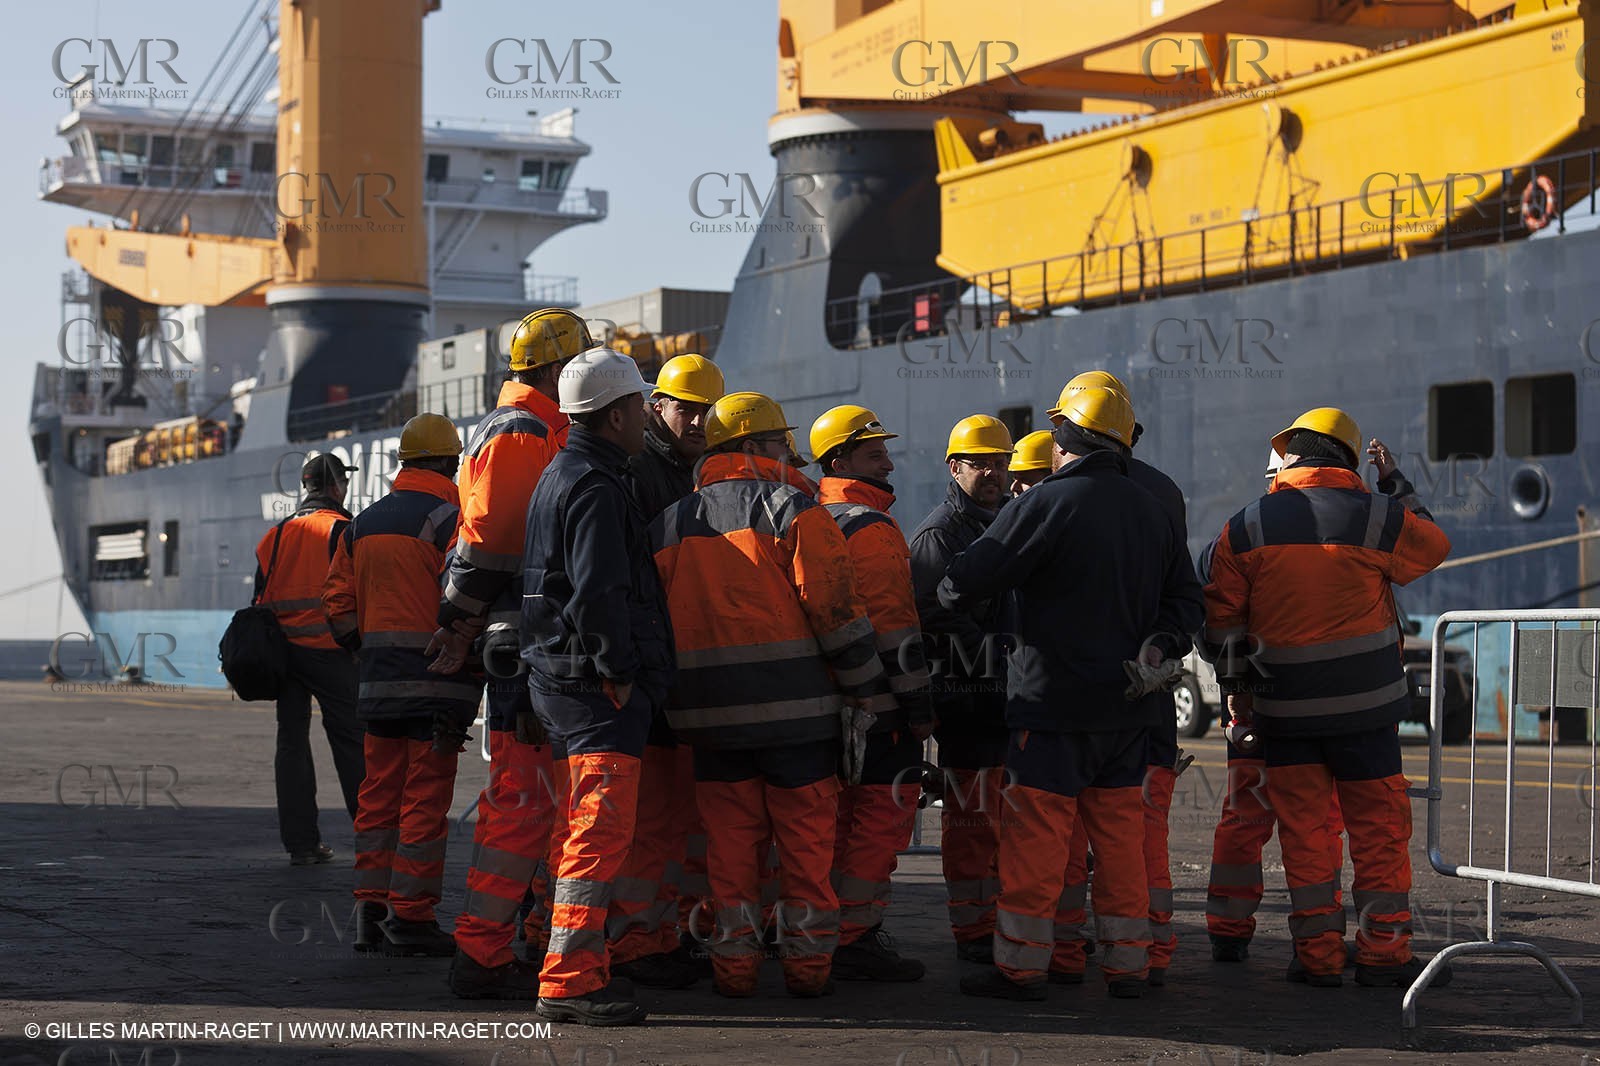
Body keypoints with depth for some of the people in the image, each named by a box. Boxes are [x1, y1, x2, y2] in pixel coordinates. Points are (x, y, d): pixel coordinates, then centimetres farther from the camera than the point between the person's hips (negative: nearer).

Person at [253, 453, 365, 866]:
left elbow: (259, 600, 13)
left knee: (291, 744, 7)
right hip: (330, 653, -5)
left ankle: (300, 842, 5)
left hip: (283, 651, 5)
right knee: (352, 744, 0)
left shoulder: (276, 535, 12)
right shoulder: (342, 530, -5)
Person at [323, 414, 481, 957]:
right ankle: (410, 917, -1)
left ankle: (370, 910, 15)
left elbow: (338, 600, 15)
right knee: (426, 799, -3)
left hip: (379, 681, 7)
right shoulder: (449, 517, -9)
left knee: (379, 794, 13)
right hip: (436, 682, -7)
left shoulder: (363, 524, 14)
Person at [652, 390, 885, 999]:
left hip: (712, 715, 4)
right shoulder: (794, 512, -5)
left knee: (730, 843, 9)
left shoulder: (669, 526, 12)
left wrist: (673, 700, 22)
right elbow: (835, 607, -10)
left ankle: (734, 966, 10)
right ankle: (807, 965, 9)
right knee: (807, 840, 6)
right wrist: (862, 686, -1)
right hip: (796, 709, -4)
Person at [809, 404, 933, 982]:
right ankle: (856, 939, -6)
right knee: (885, 810, -6)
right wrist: (917, 701, -15)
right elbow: (892, 625, -19)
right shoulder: (870, 527, -14)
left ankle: (833, 933, 22)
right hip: (878, 699, -10)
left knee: (845, 813, 16)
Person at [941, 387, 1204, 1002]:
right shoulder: (1154, 513, 12)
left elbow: (970, 580, -11)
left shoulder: (1045, 504, -11)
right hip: (1129, 705, 6)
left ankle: (1020, 967, 2)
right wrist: (1160, 646, 4)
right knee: (1121, 833, 11)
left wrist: (941, 599, 8)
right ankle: (1127, 964, 14)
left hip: (1054, 701, -6)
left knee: (1035, 834, -1)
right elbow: (1185, 598, 16)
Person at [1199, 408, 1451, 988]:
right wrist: (1395, 482, 25)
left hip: (1284, 707, 1)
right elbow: (1433, 545, 17)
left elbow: (1221, 619, 4)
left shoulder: (1245, 528, 0)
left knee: (1304, 831, 7)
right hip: (1366, 702, -1)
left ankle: (1317, 955, 9)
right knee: (1379, 827, 7)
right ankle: (1383, 951, 8)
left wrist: (1238, 688, 15)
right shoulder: (1377, 516, -4)